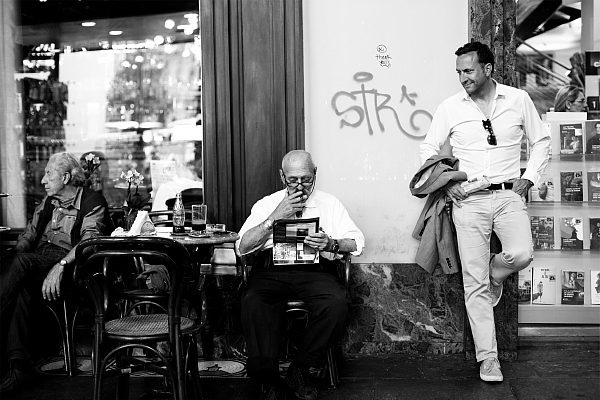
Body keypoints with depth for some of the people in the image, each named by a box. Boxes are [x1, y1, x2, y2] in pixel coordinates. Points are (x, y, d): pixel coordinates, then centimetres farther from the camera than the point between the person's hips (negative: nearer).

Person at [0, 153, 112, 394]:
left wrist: (60, 265, -28)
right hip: (35, 264, 6)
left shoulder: (93, 202, 3)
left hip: (70, 264, -5)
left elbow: (89, 241, -13)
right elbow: (28, 235, 22)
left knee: (20, 263, -34)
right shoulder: (48, 202, 26)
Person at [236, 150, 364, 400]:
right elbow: (242, 246, 3)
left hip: (313, 270, 1)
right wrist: (275, 217, -7)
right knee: (252, 304, -33)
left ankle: (300, 370, -11)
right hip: (270, 270, 0)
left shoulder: (329, 204, 15)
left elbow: (357, 243, 7)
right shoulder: (266, 205, 15)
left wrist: (332, 244, -15)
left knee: (337, 303, -31)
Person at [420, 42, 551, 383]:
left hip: (509, 194, 0)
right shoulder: (450, 107, 4)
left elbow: (541, 141, 14)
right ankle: (489, 358, 7)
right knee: (475, 282, -3)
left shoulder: (518, 99, 5)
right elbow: (429, 149, 11)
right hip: (468, 199, 0)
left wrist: (529, 178, 2)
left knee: (521, 255, -25)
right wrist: (446, 183, -3)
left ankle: (495, 274, 13)